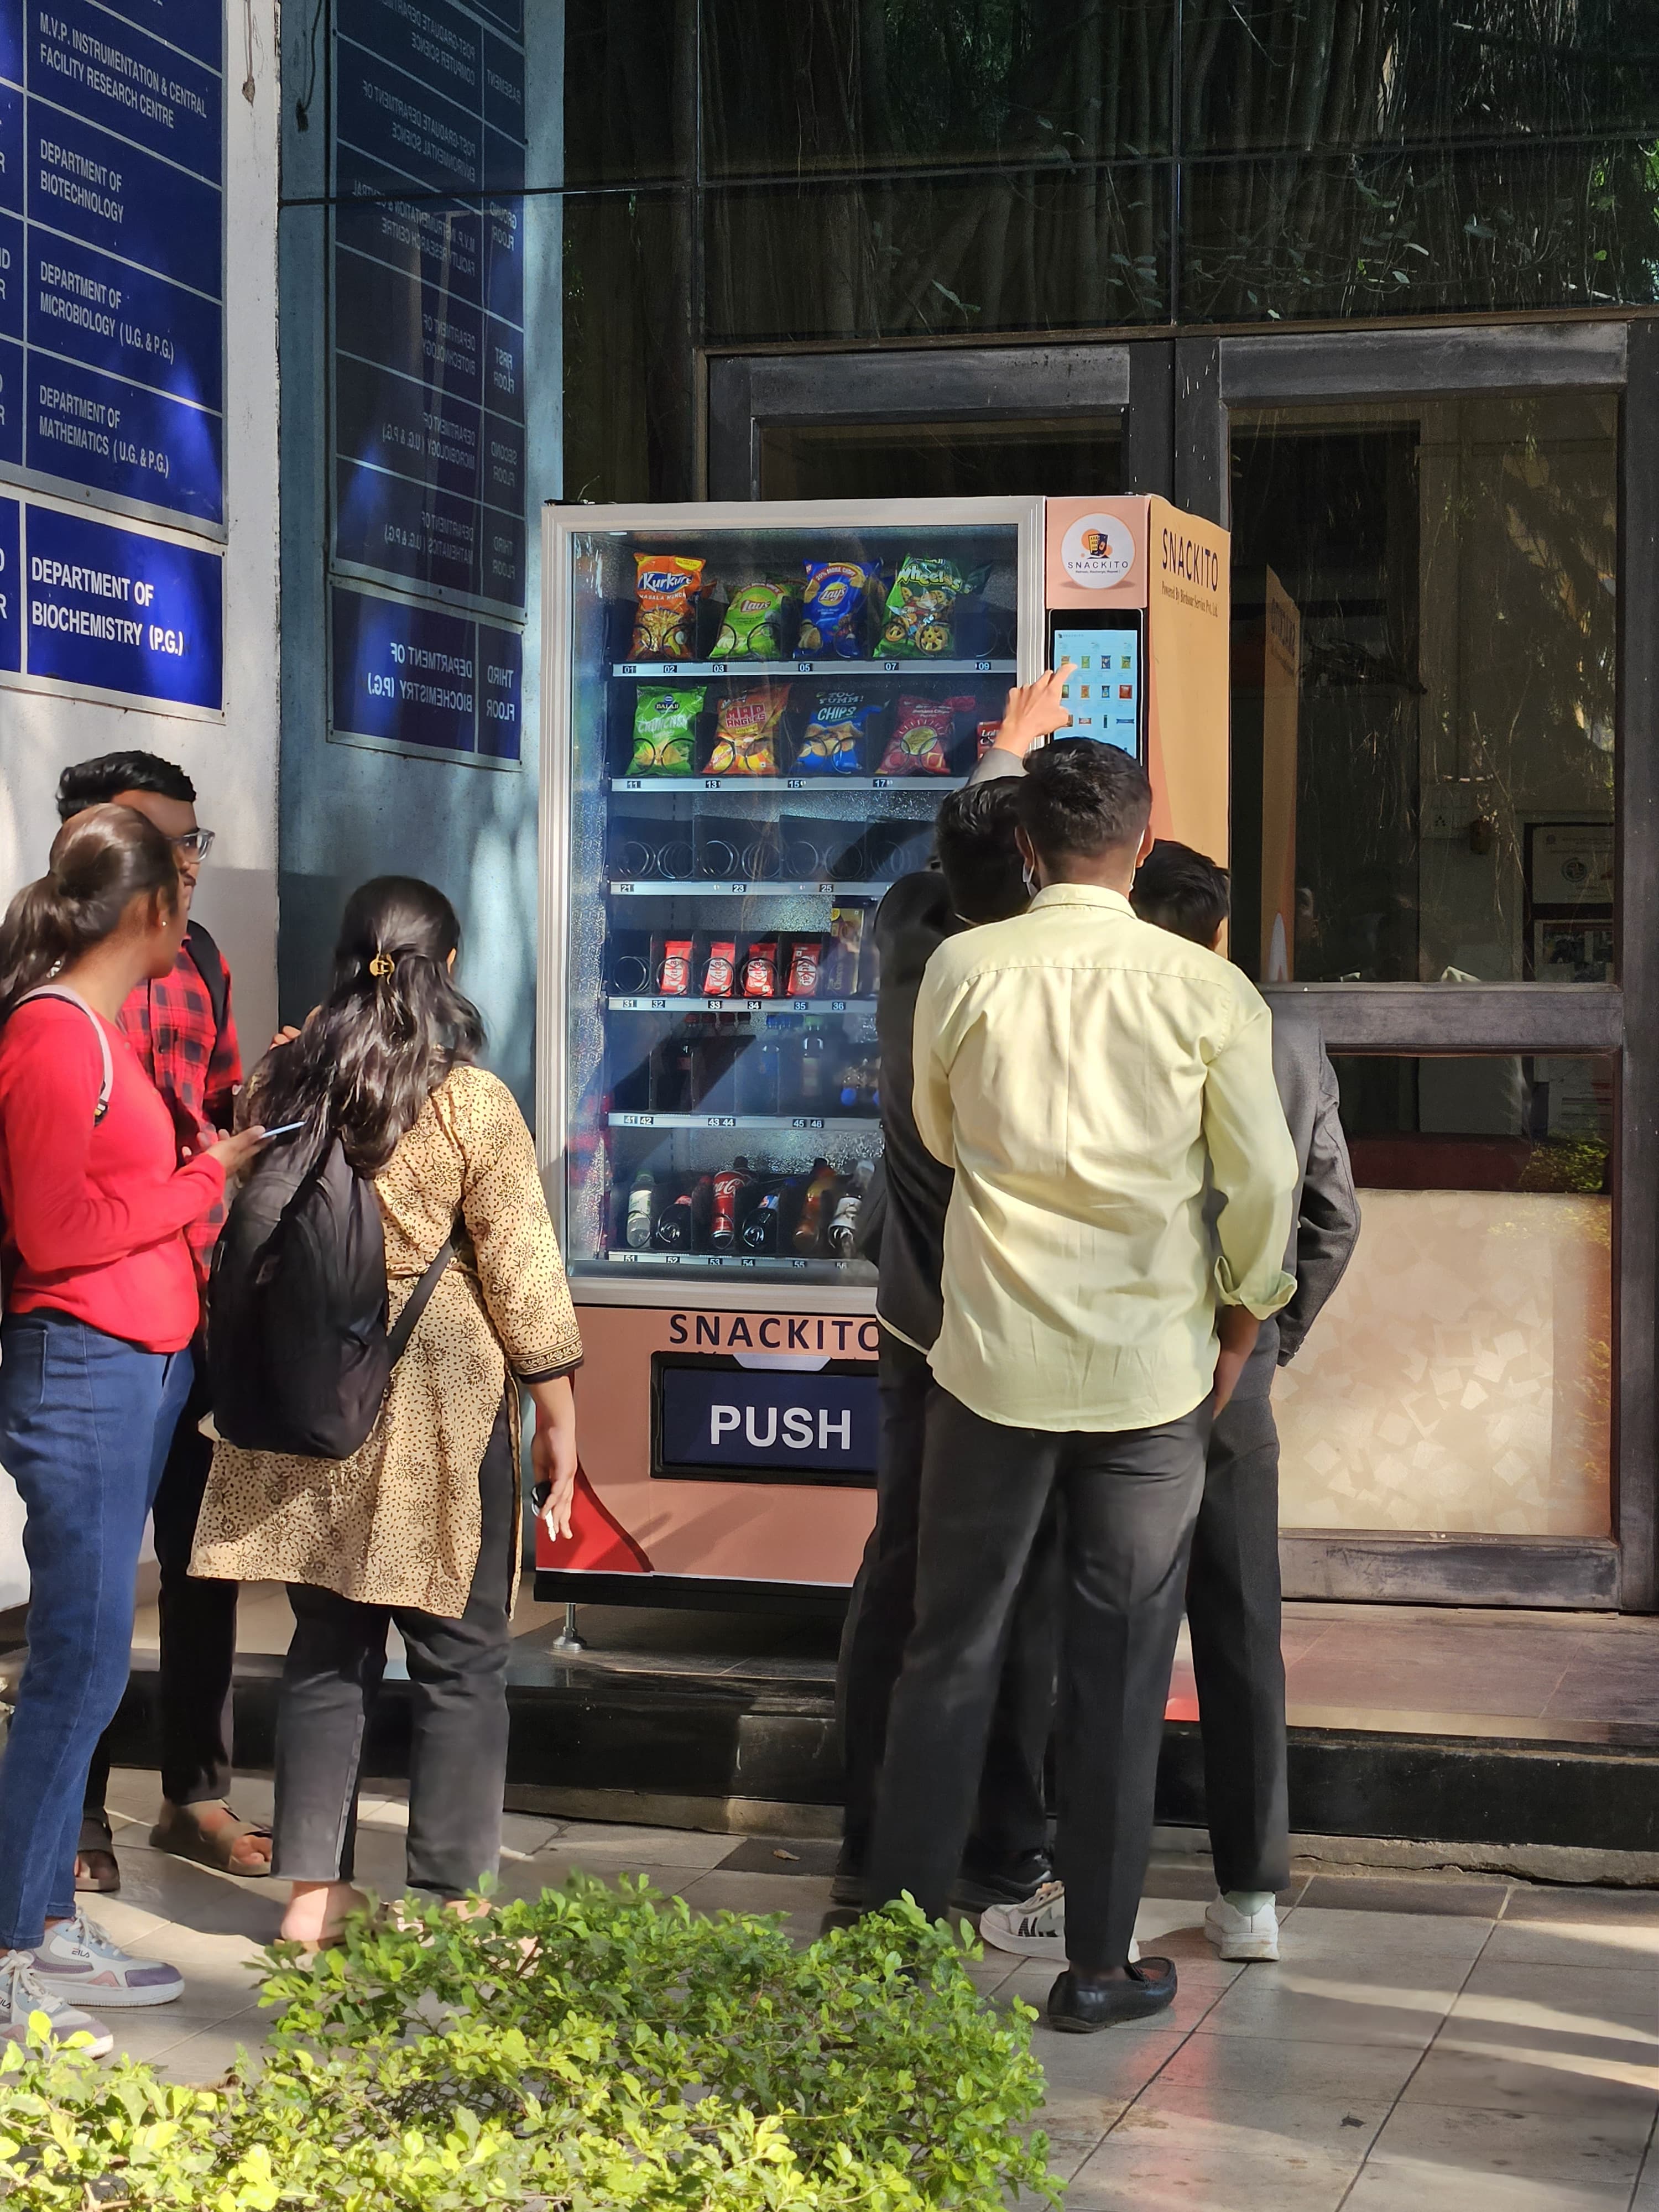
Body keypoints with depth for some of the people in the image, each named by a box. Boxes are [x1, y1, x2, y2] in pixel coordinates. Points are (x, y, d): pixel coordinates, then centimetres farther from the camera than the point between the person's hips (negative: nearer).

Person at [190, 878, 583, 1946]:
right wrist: (560, 1415, -1)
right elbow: (524, 1276, -8)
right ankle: (453, 1901, 8)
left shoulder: (277, 1086, 2)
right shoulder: (473, 1104, -11)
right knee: (461, 1659, 5)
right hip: (444, 1402, -4)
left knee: (328, 1648, 14)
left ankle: (313, 1888, 17)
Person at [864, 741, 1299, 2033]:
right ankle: (1100, 1966, 13)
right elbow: (1265, 1182, -3)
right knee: (1121, 1673, 7)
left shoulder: (964, 972, -5)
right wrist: (1241, 1323, 11)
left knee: (952, 1654, 11)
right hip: (1153, 1372, -1)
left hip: (994, 1361, 1)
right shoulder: (1206, 990, -7)